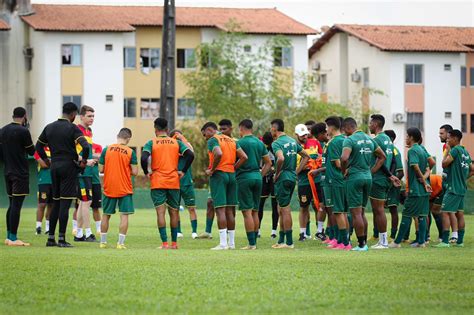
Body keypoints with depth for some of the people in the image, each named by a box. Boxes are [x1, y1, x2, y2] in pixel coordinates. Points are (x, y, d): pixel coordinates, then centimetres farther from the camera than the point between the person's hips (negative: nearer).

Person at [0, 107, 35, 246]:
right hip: (20, 172, -7)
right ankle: (13, 238, -9)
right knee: (16, 205, -7)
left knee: (12, 204, 14)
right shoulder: (23, 131, -13)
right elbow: (32, 151, -5)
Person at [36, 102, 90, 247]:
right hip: (68, 166, -6)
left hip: (54, 166, 6)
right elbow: (85, 146, -21)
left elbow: (38, 146, 17)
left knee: (56, 203, 13)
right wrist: (84, 161, -7)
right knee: (65, 204, -4)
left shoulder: (49, 127, 10)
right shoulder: (72, 128, -9)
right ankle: (61, 239, -5)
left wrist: (47, 161, 21)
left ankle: (51, 238, 13)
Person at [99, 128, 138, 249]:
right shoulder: (130, 152, -7)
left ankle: (103, 242, 19)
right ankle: (121, 243, -6)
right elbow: (135, 172, -8)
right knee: (124, 215, 1)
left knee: (106, 215, 13)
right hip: (125, 189, -2)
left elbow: (101, 169, -1)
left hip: (109, 188, 2)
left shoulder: (106, 149, -3)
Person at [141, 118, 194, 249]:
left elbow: (144, 158, -16)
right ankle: (174, 243, 16)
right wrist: (183, 171, 4)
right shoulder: (176, 142, 6)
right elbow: (190, 155, -4)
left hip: (157, 183, -2)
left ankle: (165, 244, -13)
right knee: (173, 212, 13)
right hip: (174, 183, 3)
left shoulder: (151, 143, -1)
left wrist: (146, 172, -1)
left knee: (160, 212, -4)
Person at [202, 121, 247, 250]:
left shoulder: (213, 140, -5)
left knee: (220, 209, -8)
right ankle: (231, 243, 12)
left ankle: (223, 243, -14)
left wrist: (212, 170, -14)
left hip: (218, 175, -7)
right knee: (230, 210, 10)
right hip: (232, 175, 7)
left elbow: (219, 154, -25)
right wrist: (233, 168, 10)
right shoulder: (231, 140, 17)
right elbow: (244, 157, 10)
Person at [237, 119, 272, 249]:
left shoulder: (240, 143, -8)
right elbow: (268, 163, 16)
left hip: (244, 177, -7)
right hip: (257, 177, 7)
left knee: (247, 212, -6)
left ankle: (251, 243, -9)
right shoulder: (260, 143, 13)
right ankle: (254, 242, 15)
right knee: (255, 212, 12)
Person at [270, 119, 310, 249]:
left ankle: (289, 242, -2)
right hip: (292, 178, 8)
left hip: (282, 179, -8)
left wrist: (276, 174, -16)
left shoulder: (276, 143, -13)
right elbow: (306, 156, 18)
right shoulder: (293, 141, 13)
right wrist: (296, 172, 16)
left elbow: (281, 159, -31)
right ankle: (281, 240, 22)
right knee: (281, 210, 17)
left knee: (285, 210, -4)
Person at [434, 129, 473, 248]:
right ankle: (460, 241, 13)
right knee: (460, 213, 11)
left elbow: (444, 164, -17)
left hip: (453, 188, -9)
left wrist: (447, 150, -6)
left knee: (445, 212, -9)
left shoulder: (455, 150, -13)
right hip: (462, 188, 9)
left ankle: (445, 241, -15)